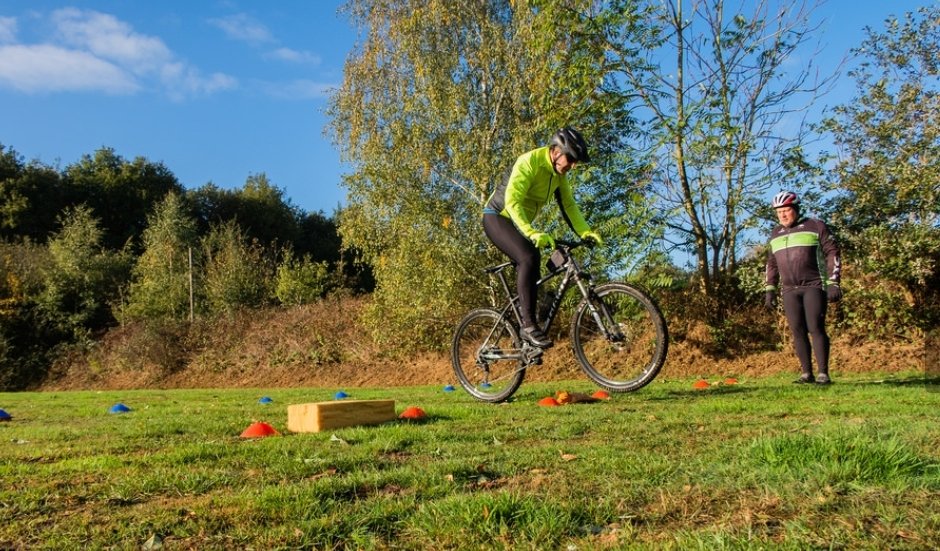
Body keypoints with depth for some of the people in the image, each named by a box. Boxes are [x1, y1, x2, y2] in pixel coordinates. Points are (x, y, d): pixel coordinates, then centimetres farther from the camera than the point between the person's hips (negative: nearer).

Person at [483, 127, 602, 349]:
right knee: (529, 258, -28)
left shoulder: (559, 172, 0)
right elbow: (512, 201, -34)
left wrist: (585, 232, -14)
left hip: (517, 223, 9)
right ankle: (529, 325, -28)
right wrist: (532, 233, -47)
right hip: (497, 217, -9)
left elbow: (568, 205, 2)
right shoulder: (529, 162, -25)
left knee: (531, 268, 3)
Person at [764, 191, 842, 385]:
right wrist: (770, 290, 15)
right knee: (797, 331, 1)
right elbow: (771, 264, 22)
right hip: (789, 290, 5)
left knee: (816, 329, -11)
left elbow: (832, 253, -1)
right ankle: (806, 373, 6)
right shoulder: (775, 234, 16)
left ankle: (823, 373, -8)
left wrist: (833, 283, -9)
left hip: (814, 286, -5)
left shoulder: (815, 226, 2)